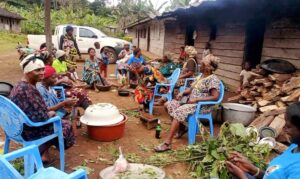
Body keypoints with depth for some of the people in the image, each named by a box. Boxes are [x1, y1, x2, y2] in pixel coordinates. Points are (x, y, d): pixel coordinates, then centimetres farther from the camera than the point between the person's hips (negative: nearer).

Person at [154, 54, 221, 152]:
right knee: (169, 104, 0)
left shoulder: (213, 79, -12)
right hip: (190, 102, 9)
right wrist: (182, 93, -3)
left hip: (202, 105, -9)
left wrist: (196, 99, -23)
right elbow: (191, 89, 19)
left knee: (178, 111, -32)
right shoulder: (200, 76, 15)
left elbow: (215, 97, -20)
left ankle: (167, 143, -32)